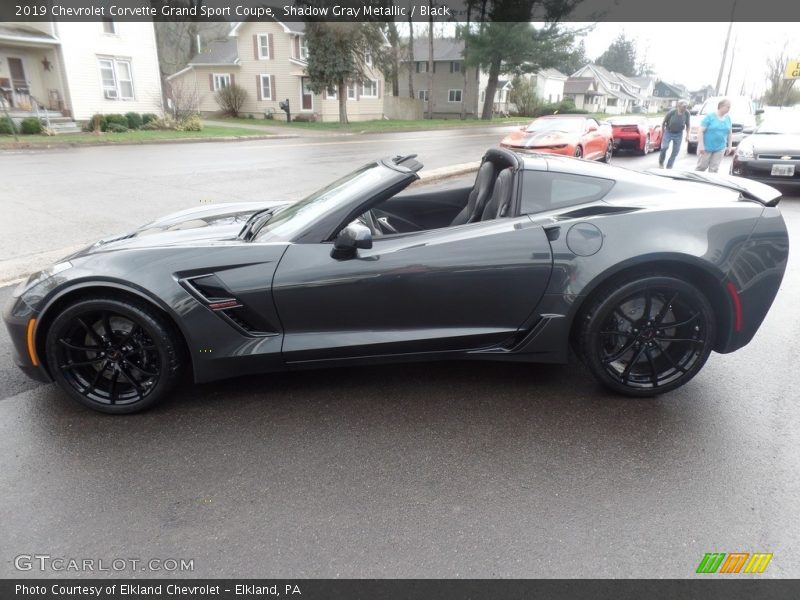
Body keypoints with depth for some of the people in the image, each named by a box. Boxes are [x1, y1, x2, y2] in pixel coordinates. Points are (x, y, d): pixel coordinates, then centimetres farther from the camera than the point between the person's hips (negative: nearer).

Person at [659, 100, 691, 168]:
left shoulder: (687, 113, -12)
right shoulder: (671, 112, -18)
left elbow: (687, 124, 2)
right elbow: (664, 122, -4)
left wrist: (687, 134, -4)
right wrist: (662, 133, 0)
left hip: (679, 134, 2)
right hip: (668, 132, -2)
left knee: (675, 151, 0)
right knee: (664, 147, -18)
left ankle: (669, 167, 11)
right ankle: (661, 162, 8)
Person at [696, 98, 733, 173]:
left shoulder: (728, 118, 9)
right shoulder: (710, 116, -7)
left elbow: (730, 133, 17)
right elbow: (701, 131, -11)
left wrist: (730, 146, 11)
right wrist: (701, 145, -17)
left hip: (720, 148, 4)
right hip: (707, 147, -4)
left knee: (714, 169, 2)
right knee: (702, 167, 0)